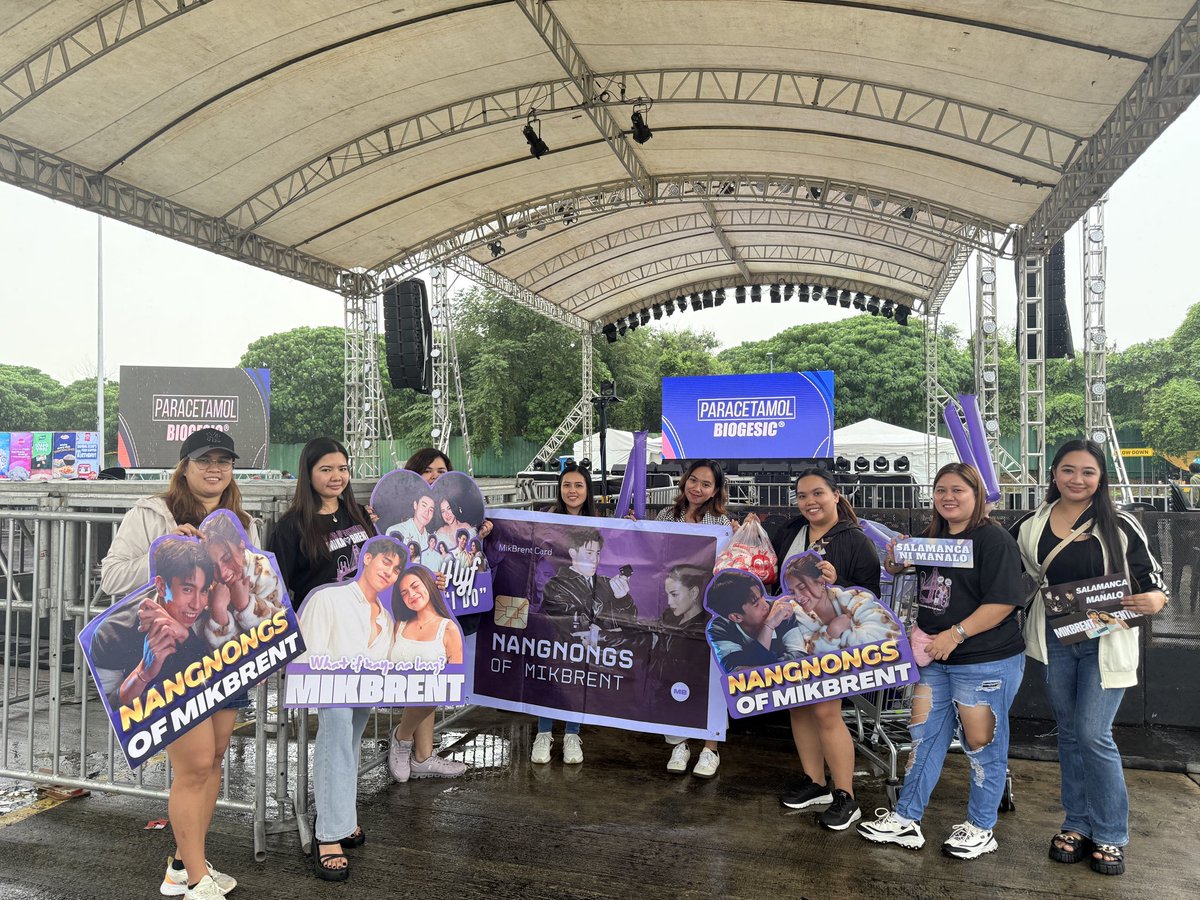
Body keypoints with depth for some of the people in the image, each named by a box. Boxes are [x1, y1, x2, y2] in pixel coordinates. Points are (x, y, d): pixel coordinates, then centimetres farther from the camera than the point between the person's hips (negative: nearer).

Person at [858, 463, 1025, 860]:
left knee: (982, 743, 7)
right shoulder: (933, 537, 10)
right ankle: (906, 820, 22)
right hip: (935, 659, 8)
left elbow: (1002, 602, -20)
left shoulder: (995, 540, -13)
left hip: (986, 661, -7)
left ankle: (981, 829, 25)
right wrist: (895, 559, 4)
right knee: (924, 735, 12)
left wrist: (955, 635, -23)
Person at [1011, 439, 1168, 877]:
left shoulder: (1120, 526, -7)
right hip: (1056, 641, 3)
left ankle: (1110, 835, 14)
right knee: (1069, 734, 13)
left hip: (1106, 642, -3)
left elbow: (1151, 575, -3)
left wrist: (1155, 600, -22)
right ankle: (1077, 824, 27)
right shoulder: (1030, 526, -1)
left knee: (1094, 735, -5)